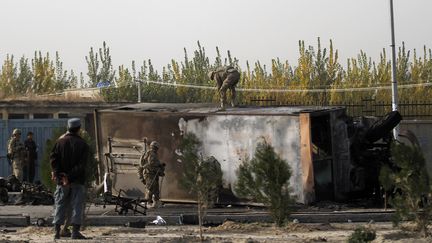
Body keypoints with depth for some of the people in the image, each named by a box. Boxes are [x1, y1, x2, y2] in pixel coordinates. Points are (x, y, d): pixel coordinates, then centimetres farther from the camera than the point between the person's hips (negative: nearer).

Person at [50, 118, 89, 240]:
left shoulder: (60, 142, 3)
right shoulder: (83, 144, -4)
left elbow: (53, 158, -7)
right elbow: (82, 165, -12)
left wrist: (56, 173, -12)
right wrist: (70, 177, -15)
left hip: (61, 180, 2)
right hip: (77, 180, -2)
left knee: (60, 205, 8)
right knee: (77, 206, 2)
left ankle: (57, 232, 5)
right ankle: (75, 232, -3)